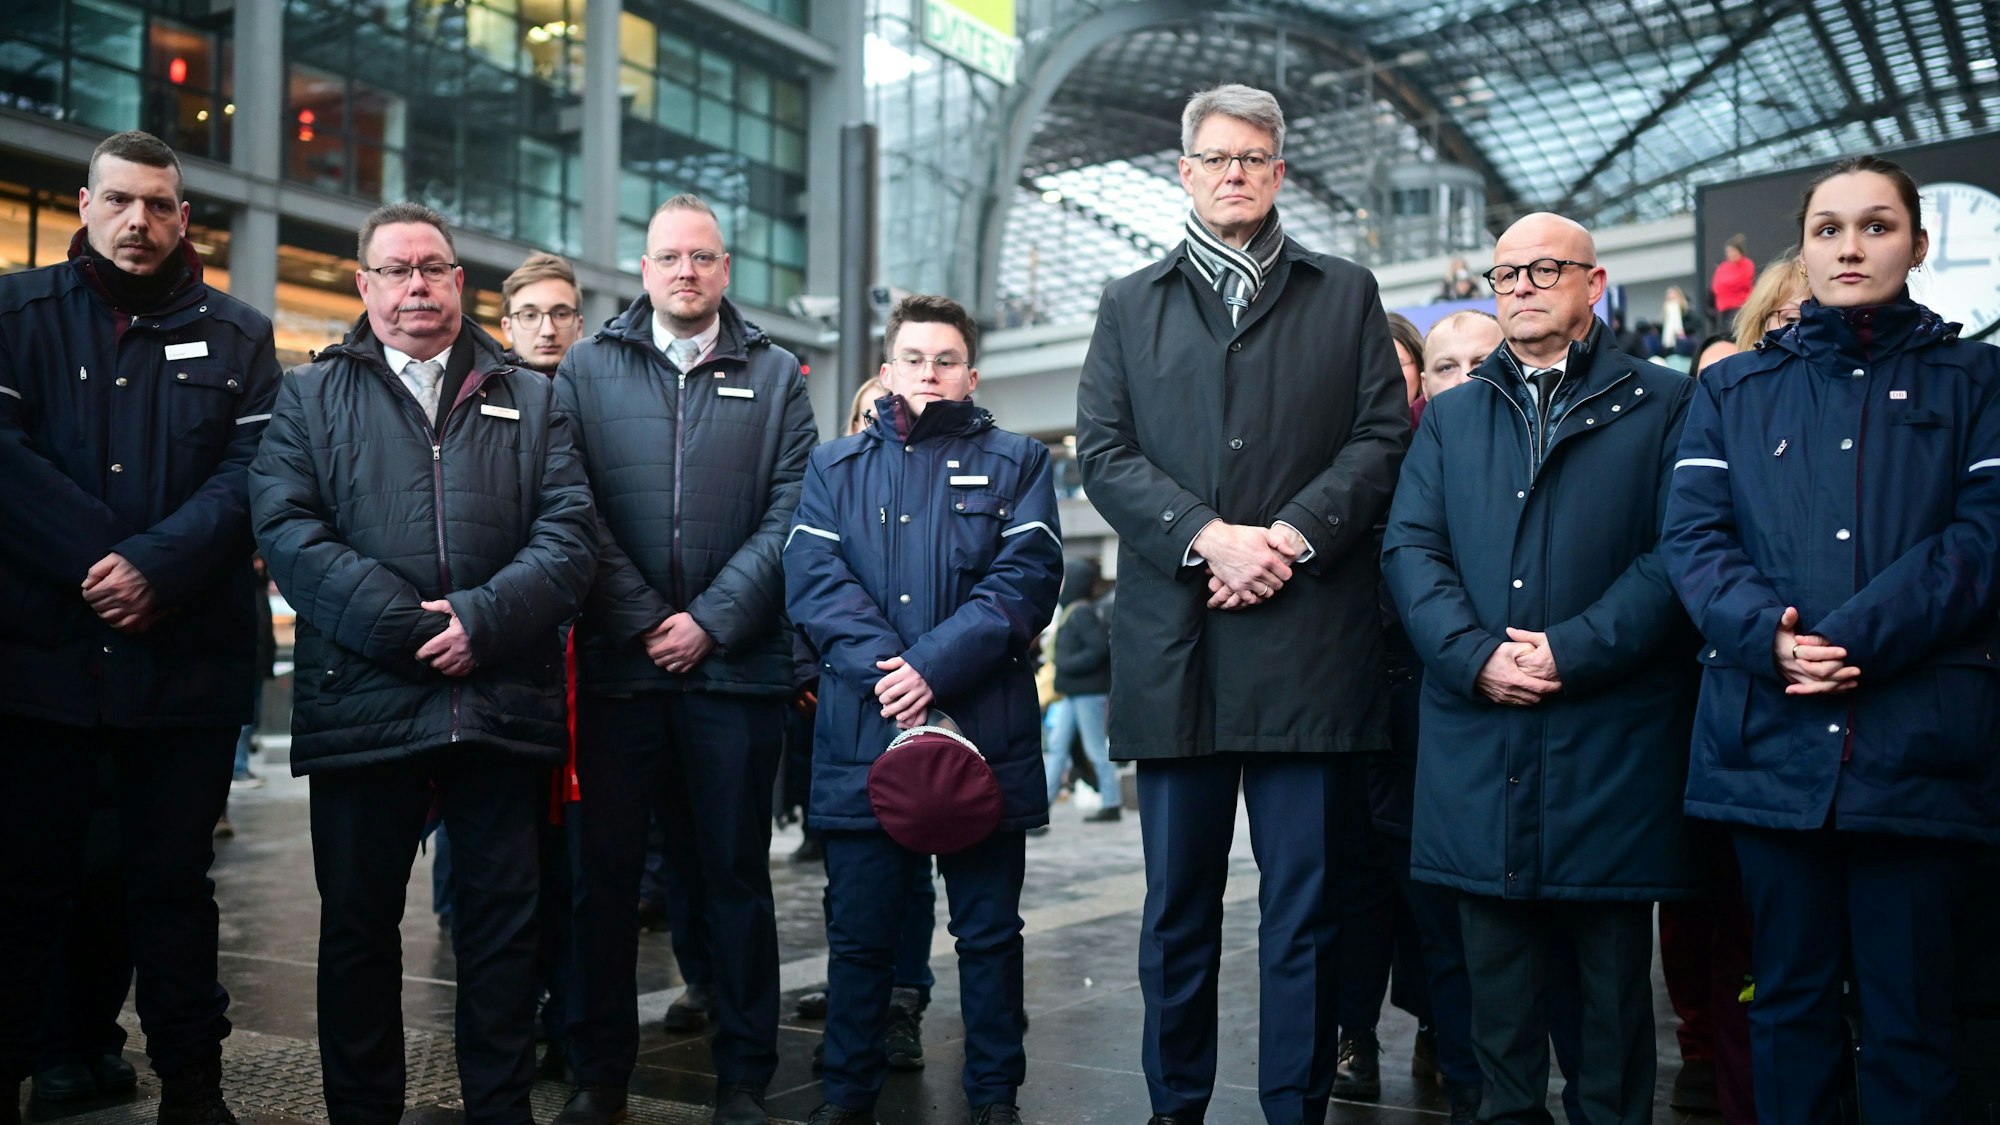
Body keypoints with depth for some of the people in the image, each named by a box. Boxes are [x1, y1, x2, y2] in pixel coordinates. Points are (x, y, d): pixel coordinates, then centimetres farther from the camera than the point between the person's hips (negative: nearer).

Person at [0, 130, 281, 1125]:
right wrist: (101, 561, -14)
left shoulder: (237, 334, 9)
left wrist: (156, 570, -15)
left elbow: (252, 473, -2)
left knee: (172, 884, 9)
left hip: (186, 659, 1)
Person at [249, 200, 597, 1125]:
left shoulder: (530, 401, 14)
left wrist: (483, 619, -14)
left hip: (503, 700, 1)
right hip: (360, 699, 0)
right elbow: (287, 529, -3)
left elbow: (568, 534, 2)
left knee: (503, 919, 6)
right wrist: (403, 626, -14)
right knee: (357, 924, 8)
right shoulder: (310, 397, 12)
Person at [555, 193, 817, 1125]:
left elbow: (789, 512, 0)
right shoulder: (588, 368, 8)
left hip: (735, 662, 0)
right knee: (607, 869, 7)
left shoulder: (774, 375, 8)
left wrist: (711, 620, -9)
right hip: (618, 660, 1)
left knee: (735, 872, 7)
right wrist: (642, 621, -8)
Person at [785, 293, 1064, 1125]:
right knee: (859, 928, 8)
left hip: (985, 733, -1)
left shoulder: (1015, 462, 10)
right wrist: (881, 669, -14)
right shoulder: (835, 466, 15)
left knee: (989, 928, 8)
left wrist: (934, 666, -15)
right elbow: (813, 579, 1)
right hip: (861, 735, 1)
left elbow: (1027, 579, -4)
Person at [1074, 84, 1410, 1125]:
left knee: (1305, 901, 3)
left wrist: (1290, 535, -11)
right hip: (1175, 638, 1)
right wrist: (1209, 536, -10)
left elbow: (1381, 436, 5)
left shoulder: (1346, 294, 15)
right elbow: (1103, 449, 5)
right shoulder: (1131, 304, 16)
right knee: (1178, 901, 9)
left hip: (1309, 636, -1)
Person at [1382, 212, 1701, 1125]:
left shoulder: (1664, 405, 6)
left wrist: (1573, 649, -15)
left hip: (1611, 736, -2)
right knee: (1497, 984, 9)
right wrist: (1474, 656, -11)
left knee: (1615, 976, 6)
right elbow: (1410, 547, 5)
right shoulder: (1449, 416, 16)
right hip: (1479, 734, 3)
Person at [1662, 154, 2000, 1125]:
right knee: (1789, 1000, 9)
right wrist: (1768, 634, -16)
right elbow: (1694, 536, 3)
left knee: (1909, 1008, 4)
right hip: (1771, 737, 2)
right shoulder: (1734, 388, 15)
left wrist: (1855, 638, -16)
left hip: (1916, 741, -1)